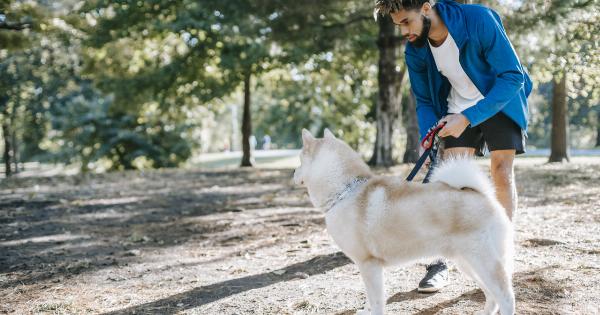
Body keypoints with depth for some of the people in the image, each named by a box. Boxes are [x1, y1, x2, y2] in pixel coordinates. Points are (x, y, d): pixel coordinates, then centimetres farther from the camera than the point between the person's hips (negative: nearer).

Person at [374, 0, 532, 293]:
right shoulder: (414, 52, -14)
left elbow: (513, 76, -26)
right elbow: (425, 100, 1)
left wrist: (469, 117, -33)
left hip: (501, 102, -3)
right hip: (458, 110, 3)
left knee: (502, 174, -8)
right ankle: (440, 263, -6)